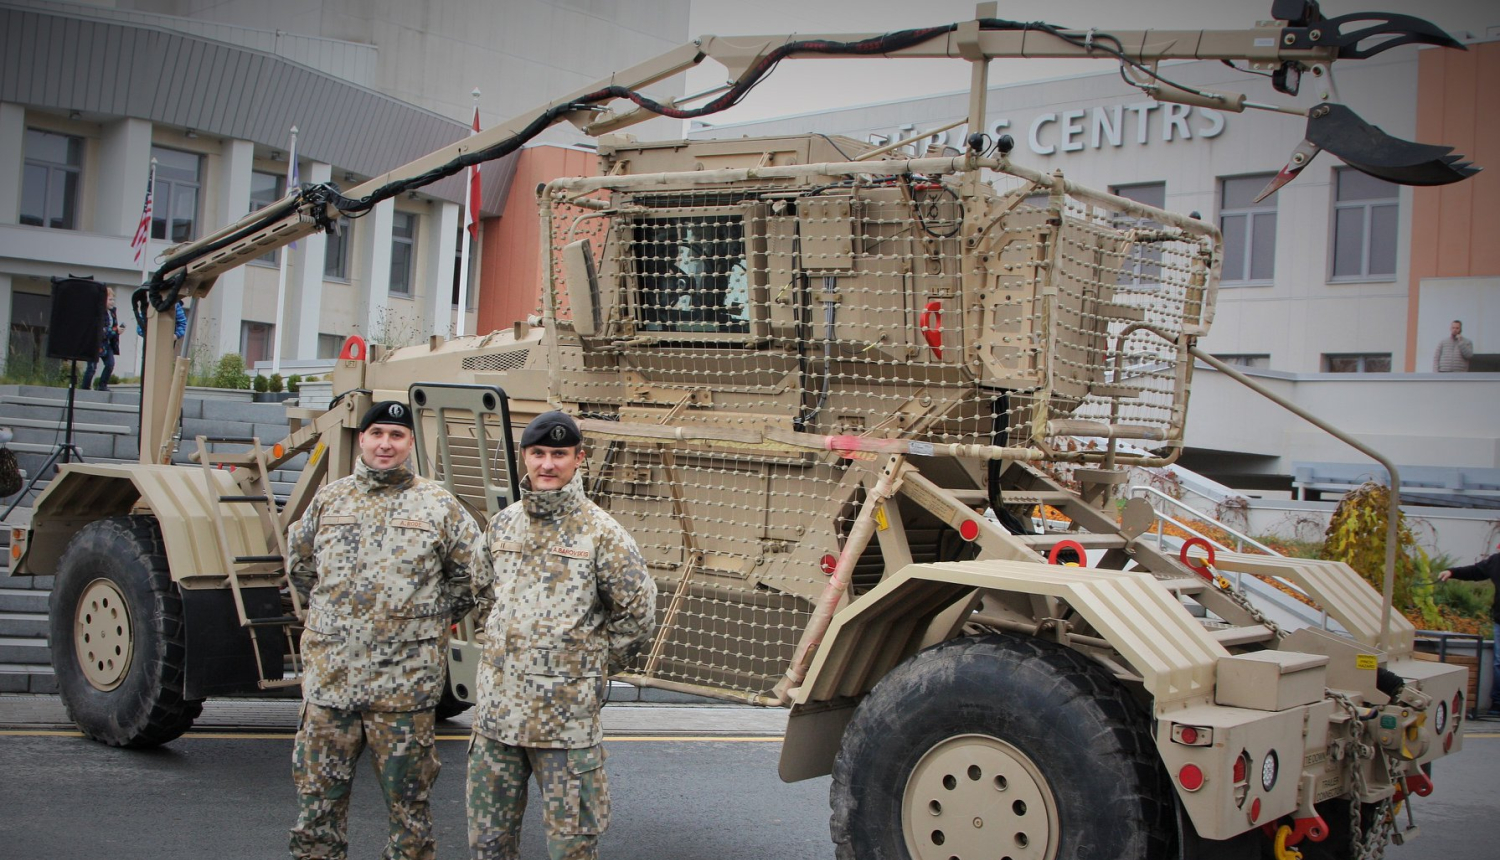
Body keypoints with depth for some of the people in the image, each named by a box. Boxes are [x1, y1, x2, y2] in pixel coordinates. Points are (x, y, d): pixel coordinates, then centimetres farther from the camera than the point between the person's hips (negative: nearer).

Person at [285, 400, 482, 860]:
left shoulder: (438, 506, 1)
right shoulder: (329, 500, 9)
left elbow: (471, 576, 7)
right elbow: (299, 562, 24)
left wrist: (429, 617, 5)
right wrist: (336, 609, 15)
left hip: (404, 685, -2)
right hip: (329, 679, 3)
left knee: (408, 800, 7)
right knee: (317, 797, 9)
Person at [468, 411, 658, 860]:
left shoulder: (599, 531, -6)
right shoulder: (502, 525, 8)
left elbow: (637, 612, -1)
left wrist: (592, 665, 3)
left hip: (566, 712, -4)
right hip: (497, 706, 4)